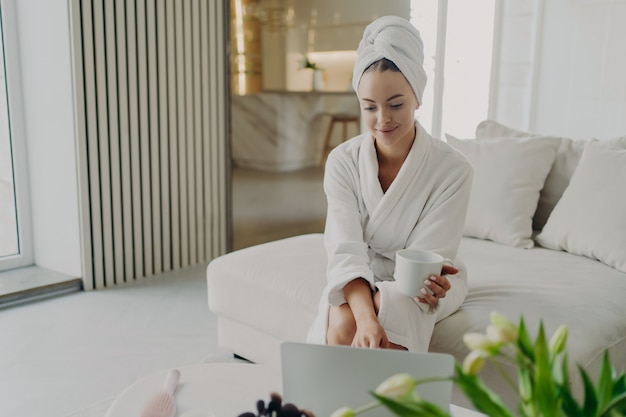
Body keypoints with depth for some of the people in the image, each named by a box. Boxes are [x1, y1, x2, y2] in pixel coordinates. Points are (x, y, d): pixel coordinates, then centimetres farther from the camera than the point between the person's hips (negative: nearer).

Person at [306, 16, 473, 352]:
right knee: (343, 319, -30)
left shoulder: (452, 170, -19)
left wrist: (375, 310, -39)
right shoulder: (342, 162, -14)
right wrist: (365, 316, -41)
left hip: (424, 284, -1)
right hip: (361, 280, 1)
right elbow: (345, 251, -23)